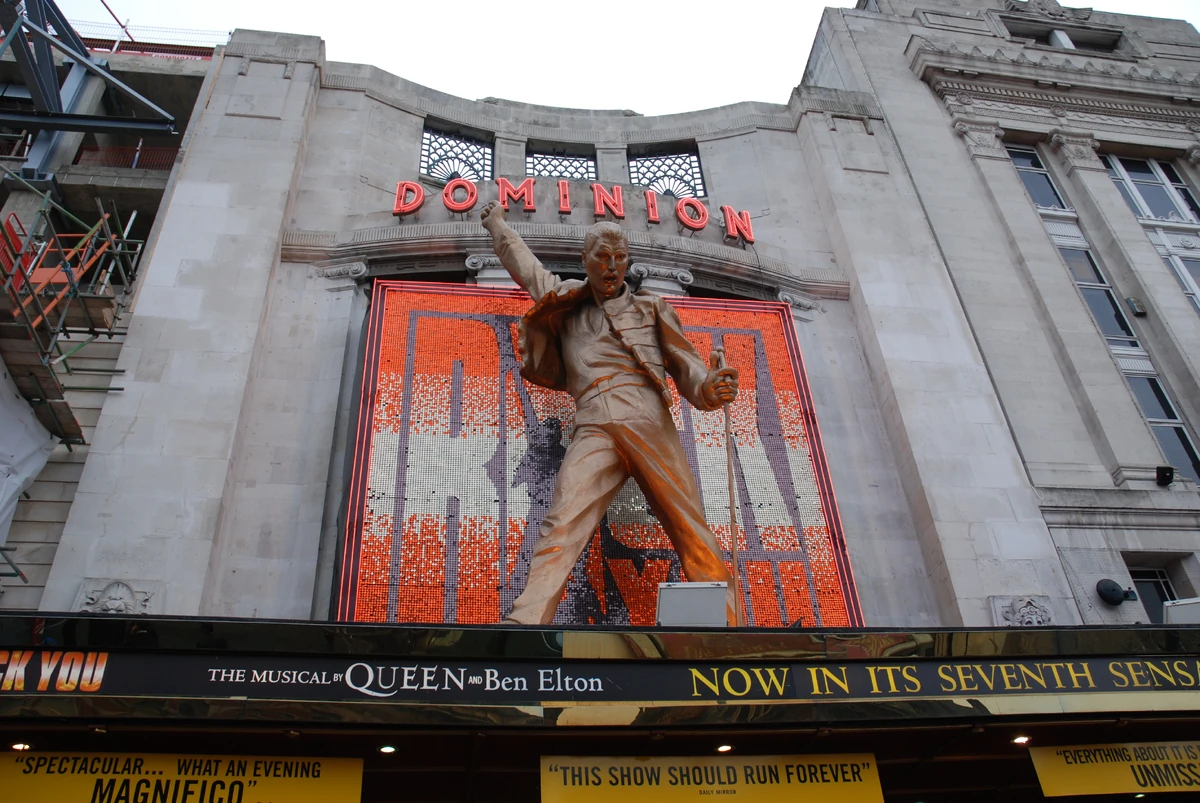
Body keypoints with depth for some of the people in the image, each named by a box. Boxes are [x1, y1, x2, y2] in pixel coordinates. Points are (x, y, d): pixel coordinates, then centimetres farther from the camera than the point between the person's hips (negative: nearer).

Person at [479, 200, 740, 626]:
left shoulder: (650, 307, 23)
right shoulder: (566, 305, 27)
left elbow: (686, 365, 14)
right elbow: (525, 265, 43)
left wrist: (707, 386, -9)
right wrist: (497, 223, 57)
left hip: (651, 425, 0)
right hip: (594, 430, 1)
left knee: (693, 534, -8)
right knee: (561, 526, -21)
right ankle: (524, 624, -30)